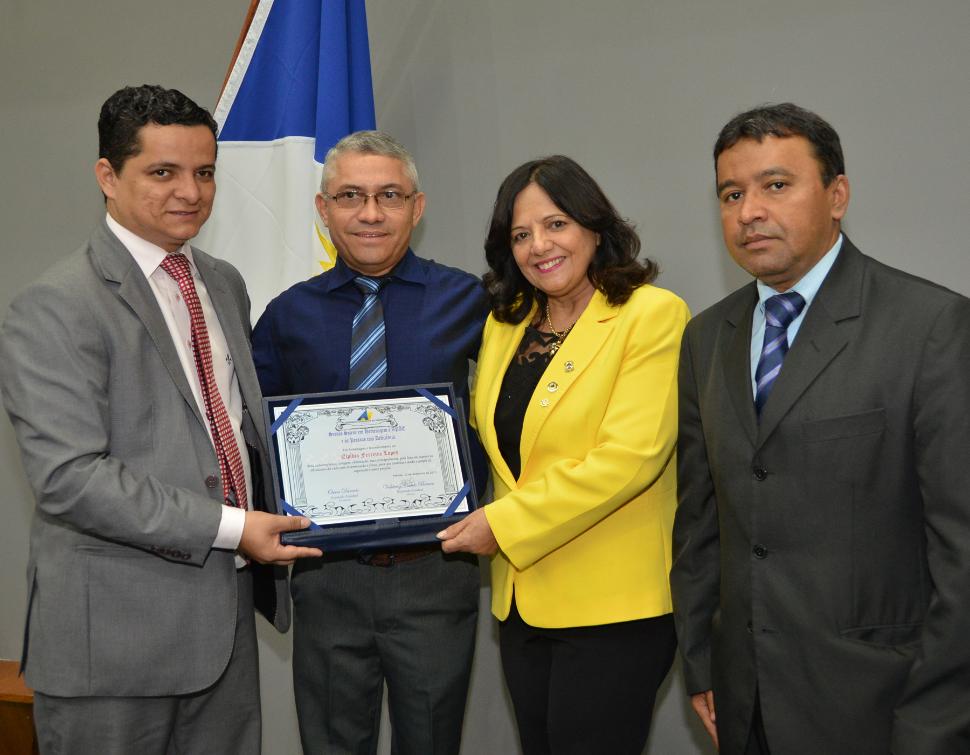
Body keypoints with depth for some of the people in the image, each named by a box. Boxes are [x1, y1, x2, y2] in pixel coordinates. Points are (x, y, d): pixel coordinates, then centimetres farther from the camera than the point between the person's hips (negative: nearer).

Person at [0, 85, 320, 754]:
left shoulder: (225, 284, 12)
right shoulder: (55, 309, -13)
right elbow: (69, 476, -21)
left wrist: (276, 509, 3)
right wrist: (229, 527, -21)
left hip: (229, 609, 7)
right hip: (116, 631, -7)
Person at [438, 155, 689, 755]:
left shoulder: (653, 314, -10)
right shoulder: (505, 324, 12)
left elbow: (629, 456, -19)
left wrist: (505, 524, -15)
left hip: (611, 608, -6)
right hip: (522, 600, 7)